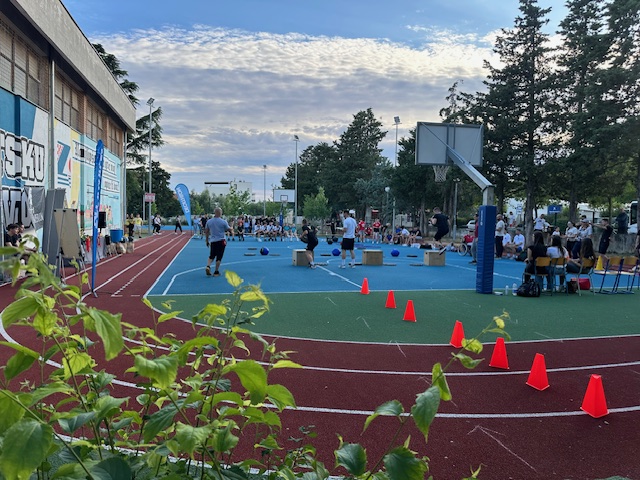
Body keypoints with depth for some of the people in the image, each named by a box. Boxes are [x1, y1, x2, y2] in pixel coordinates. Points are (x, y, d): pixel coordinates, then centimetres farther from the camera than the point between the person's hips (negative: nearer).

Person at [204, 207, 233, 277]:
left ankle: (208, 266, -7)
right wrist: (232, 229, 24)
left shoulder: (209, 221, 2)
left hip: (212, 241, 3)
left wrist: (207, 241, 19)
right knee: (219, 257, 5)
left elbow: (206, 232, 9)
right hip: (221, 241, -3)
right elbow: (229, 230, 0)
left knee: (211, 256, 16)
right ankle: (216, 272, 7)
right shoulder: (223, 221, -9)